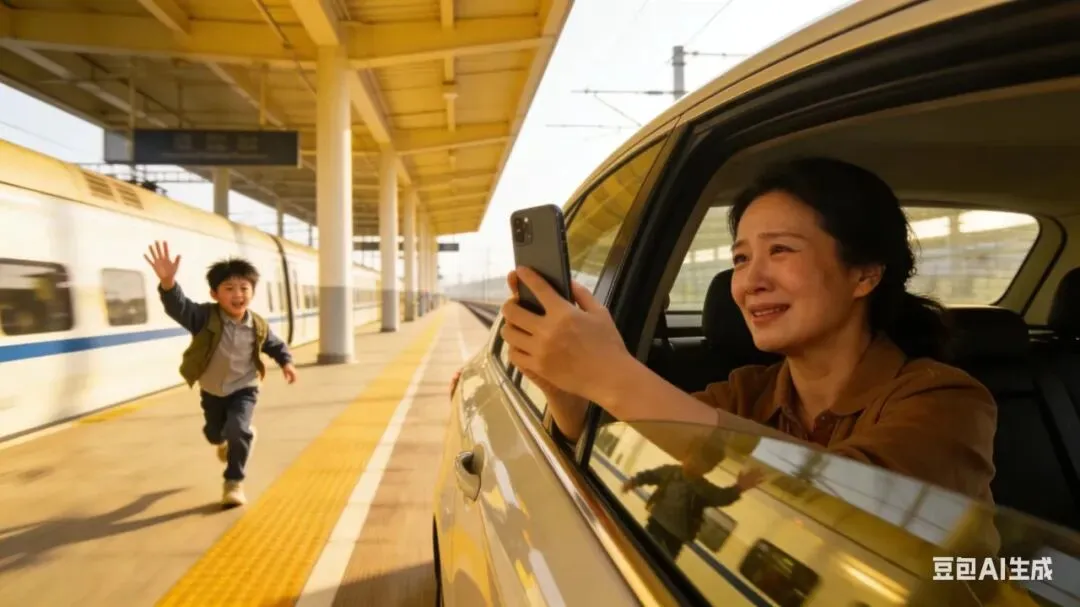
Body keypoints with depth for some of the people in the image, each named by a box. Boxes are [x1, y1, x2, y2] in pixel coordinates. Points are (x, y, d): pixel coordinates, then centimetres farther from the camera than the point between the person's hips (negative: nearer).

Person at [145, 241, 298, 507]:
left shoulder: (258, 326, -17)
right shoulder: (204, 317, -25)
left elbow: (276, 345, 3)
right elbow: (179, 306, -45)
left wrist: (286, 362, -14)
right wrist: (168, 283, -65)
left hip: (243, 390, -1)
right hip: (212, 391, 1)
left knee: (238, 431, -21)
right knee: (214, 433, 21)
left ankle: (234, 482, -1)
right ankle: (225, 441, 61)